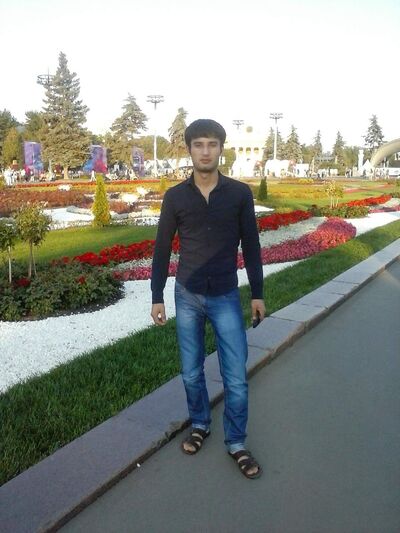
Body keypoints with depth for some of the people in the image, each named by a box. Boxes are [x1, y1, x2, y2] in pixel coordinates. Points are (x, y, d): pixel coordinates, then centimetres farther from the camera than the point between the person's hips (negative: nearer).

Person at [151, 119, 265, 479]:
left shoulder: (240, 193, -5)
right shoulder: (175, 197, -4)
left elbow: (251, 246, 2)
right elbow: (162, 249, 3)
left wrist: (258, 294, 3)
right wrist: (157, 297, 2)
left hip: (226, 298, -1)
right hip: (187, 297, 1)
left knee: (236, 376, 2)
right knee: (191, 372, 14)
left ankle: (236, 443, 22)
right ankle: (200, 424, 38)